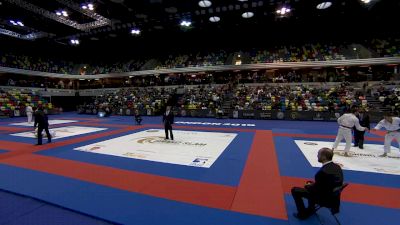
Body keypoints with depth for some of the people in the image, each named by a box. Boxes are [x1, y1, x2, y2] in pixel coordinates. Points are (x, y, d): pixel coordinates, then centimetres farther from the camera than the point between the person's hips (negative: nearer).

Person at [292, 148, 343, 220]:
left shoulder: (323, 171, -34)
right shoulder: (337, 167, -7)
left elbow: (315, 189, -22)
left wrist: (307, 186, -1)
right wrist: (312, 184, 6)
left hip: (323, 197, -8)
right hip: (333, 194, 8)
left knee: (295, 190, 2)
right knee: (310, 183, 30)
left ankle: (302, 214, 16)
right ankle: (311, 209, 38)